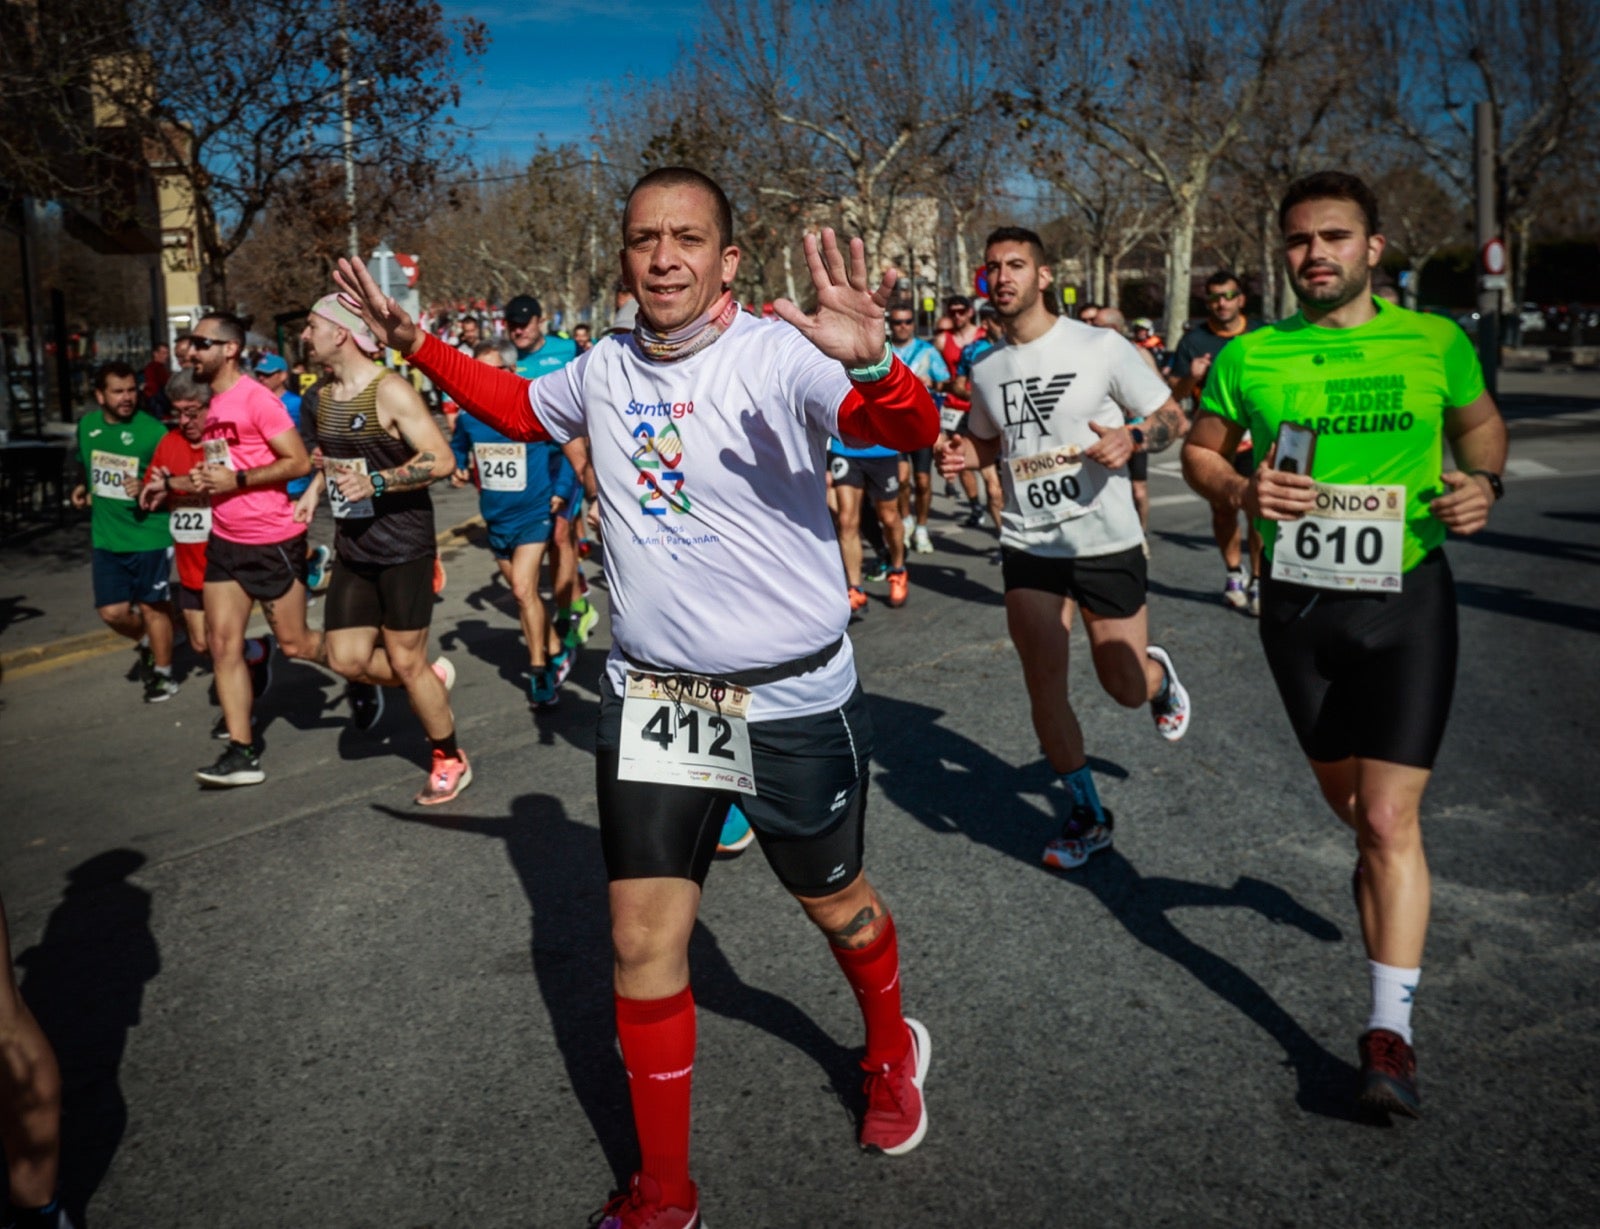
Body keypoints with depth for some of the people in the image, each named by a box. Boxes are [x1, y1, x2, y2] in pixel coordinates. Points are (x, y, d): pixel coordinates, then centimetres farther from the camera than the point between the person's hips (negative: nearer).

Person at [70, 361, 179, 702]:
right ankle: (146, 642, 35)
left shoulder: (152, 431, -13)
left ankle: (163, 673, 23)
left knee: (152, 607, 5)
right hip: (106, 536, 5)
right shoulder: (87, 425, 4)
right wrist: (84, 488, 7)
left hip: (149, 534, -5)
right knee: (112, 611, 4)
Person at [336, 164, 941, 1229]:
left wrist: (872, 365, -52)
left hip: (793, 701, -4)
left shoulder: (780, 353, -15)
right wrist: (414, 341, 15)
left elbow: (911, 431, -31)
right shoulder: (604, 371, 2)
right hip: (652, 699, 4)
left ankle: (893, 1051, 50)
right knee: (644, 944, 4)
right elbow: (520, 406, 24)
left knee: (837, 902, 16)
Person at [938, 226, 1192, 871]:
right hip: (1028, 547, 3)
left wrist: (1131, 439, -23)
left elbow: (1174, 418, -2)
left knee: (1126, 686, 3)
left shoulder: (1102, 347, -8)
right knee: (1043, 686, 0)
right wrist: (962, 454, 0)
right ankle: (1085, 813, 19)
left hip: (1107, 543, -3)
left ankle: (1160, 674, 42)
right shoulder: (985, 369, 5)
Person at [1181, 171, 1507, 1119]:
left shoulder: (1436, 343, -2)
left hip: (1408, 600, -2)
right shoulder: (1250, 356, -2)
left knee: (1388, 819, -8)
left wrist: (1485, 482, -6)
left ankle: (1391, 1030, 0)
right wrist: (1239, 490, -12)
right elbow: (1198, 449, 9)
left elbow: (1480, 421, 16)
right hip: (1298, 606, 2)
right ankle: (1389, 873, 51)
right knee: (1350, 802, 16)